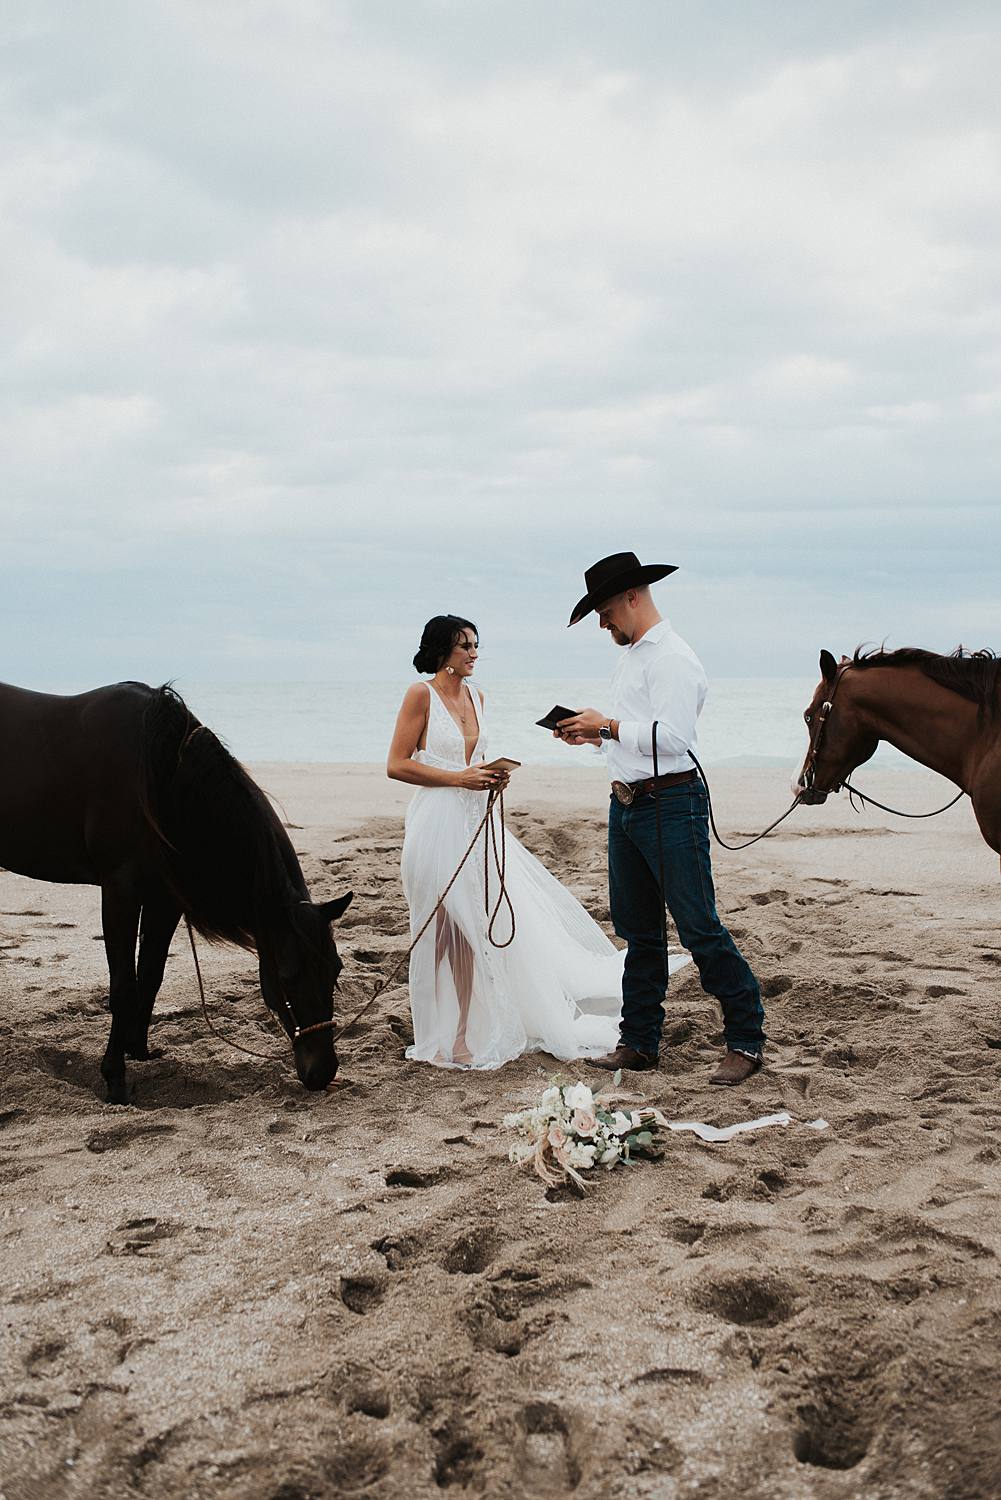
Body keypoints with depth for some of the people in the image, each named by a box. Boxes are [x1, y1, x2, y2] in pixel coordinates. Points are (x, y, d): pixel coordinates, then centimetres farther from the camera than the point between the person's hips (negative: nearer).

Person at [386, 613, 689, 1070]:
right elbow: (396, 765, -12)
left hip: (475, 821, 7)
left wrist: (490, 776, 3)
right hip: (437, 822, -7)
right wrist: (460, 778, -16)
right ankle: (438, 1040, 10)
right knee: (442, 934, -1)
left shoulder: (474, 695, 13)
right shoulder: (421, 694, -8)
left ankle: (463, 1036, 16)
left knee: (468, 932, 8)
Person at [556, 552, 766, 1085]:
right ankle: (640, 1042, 21)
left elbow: (670, 736, -23)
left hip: (669, 805, -10)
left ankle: (746, 1040, 4)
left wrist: (608, 726, -17)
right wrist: (592, 735, 8)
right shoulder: (630, 656, 17)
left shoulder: (672, 658, -13)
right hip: (625, 806, 10)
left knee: (698, 927, -6)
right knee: (638, 929, 13)